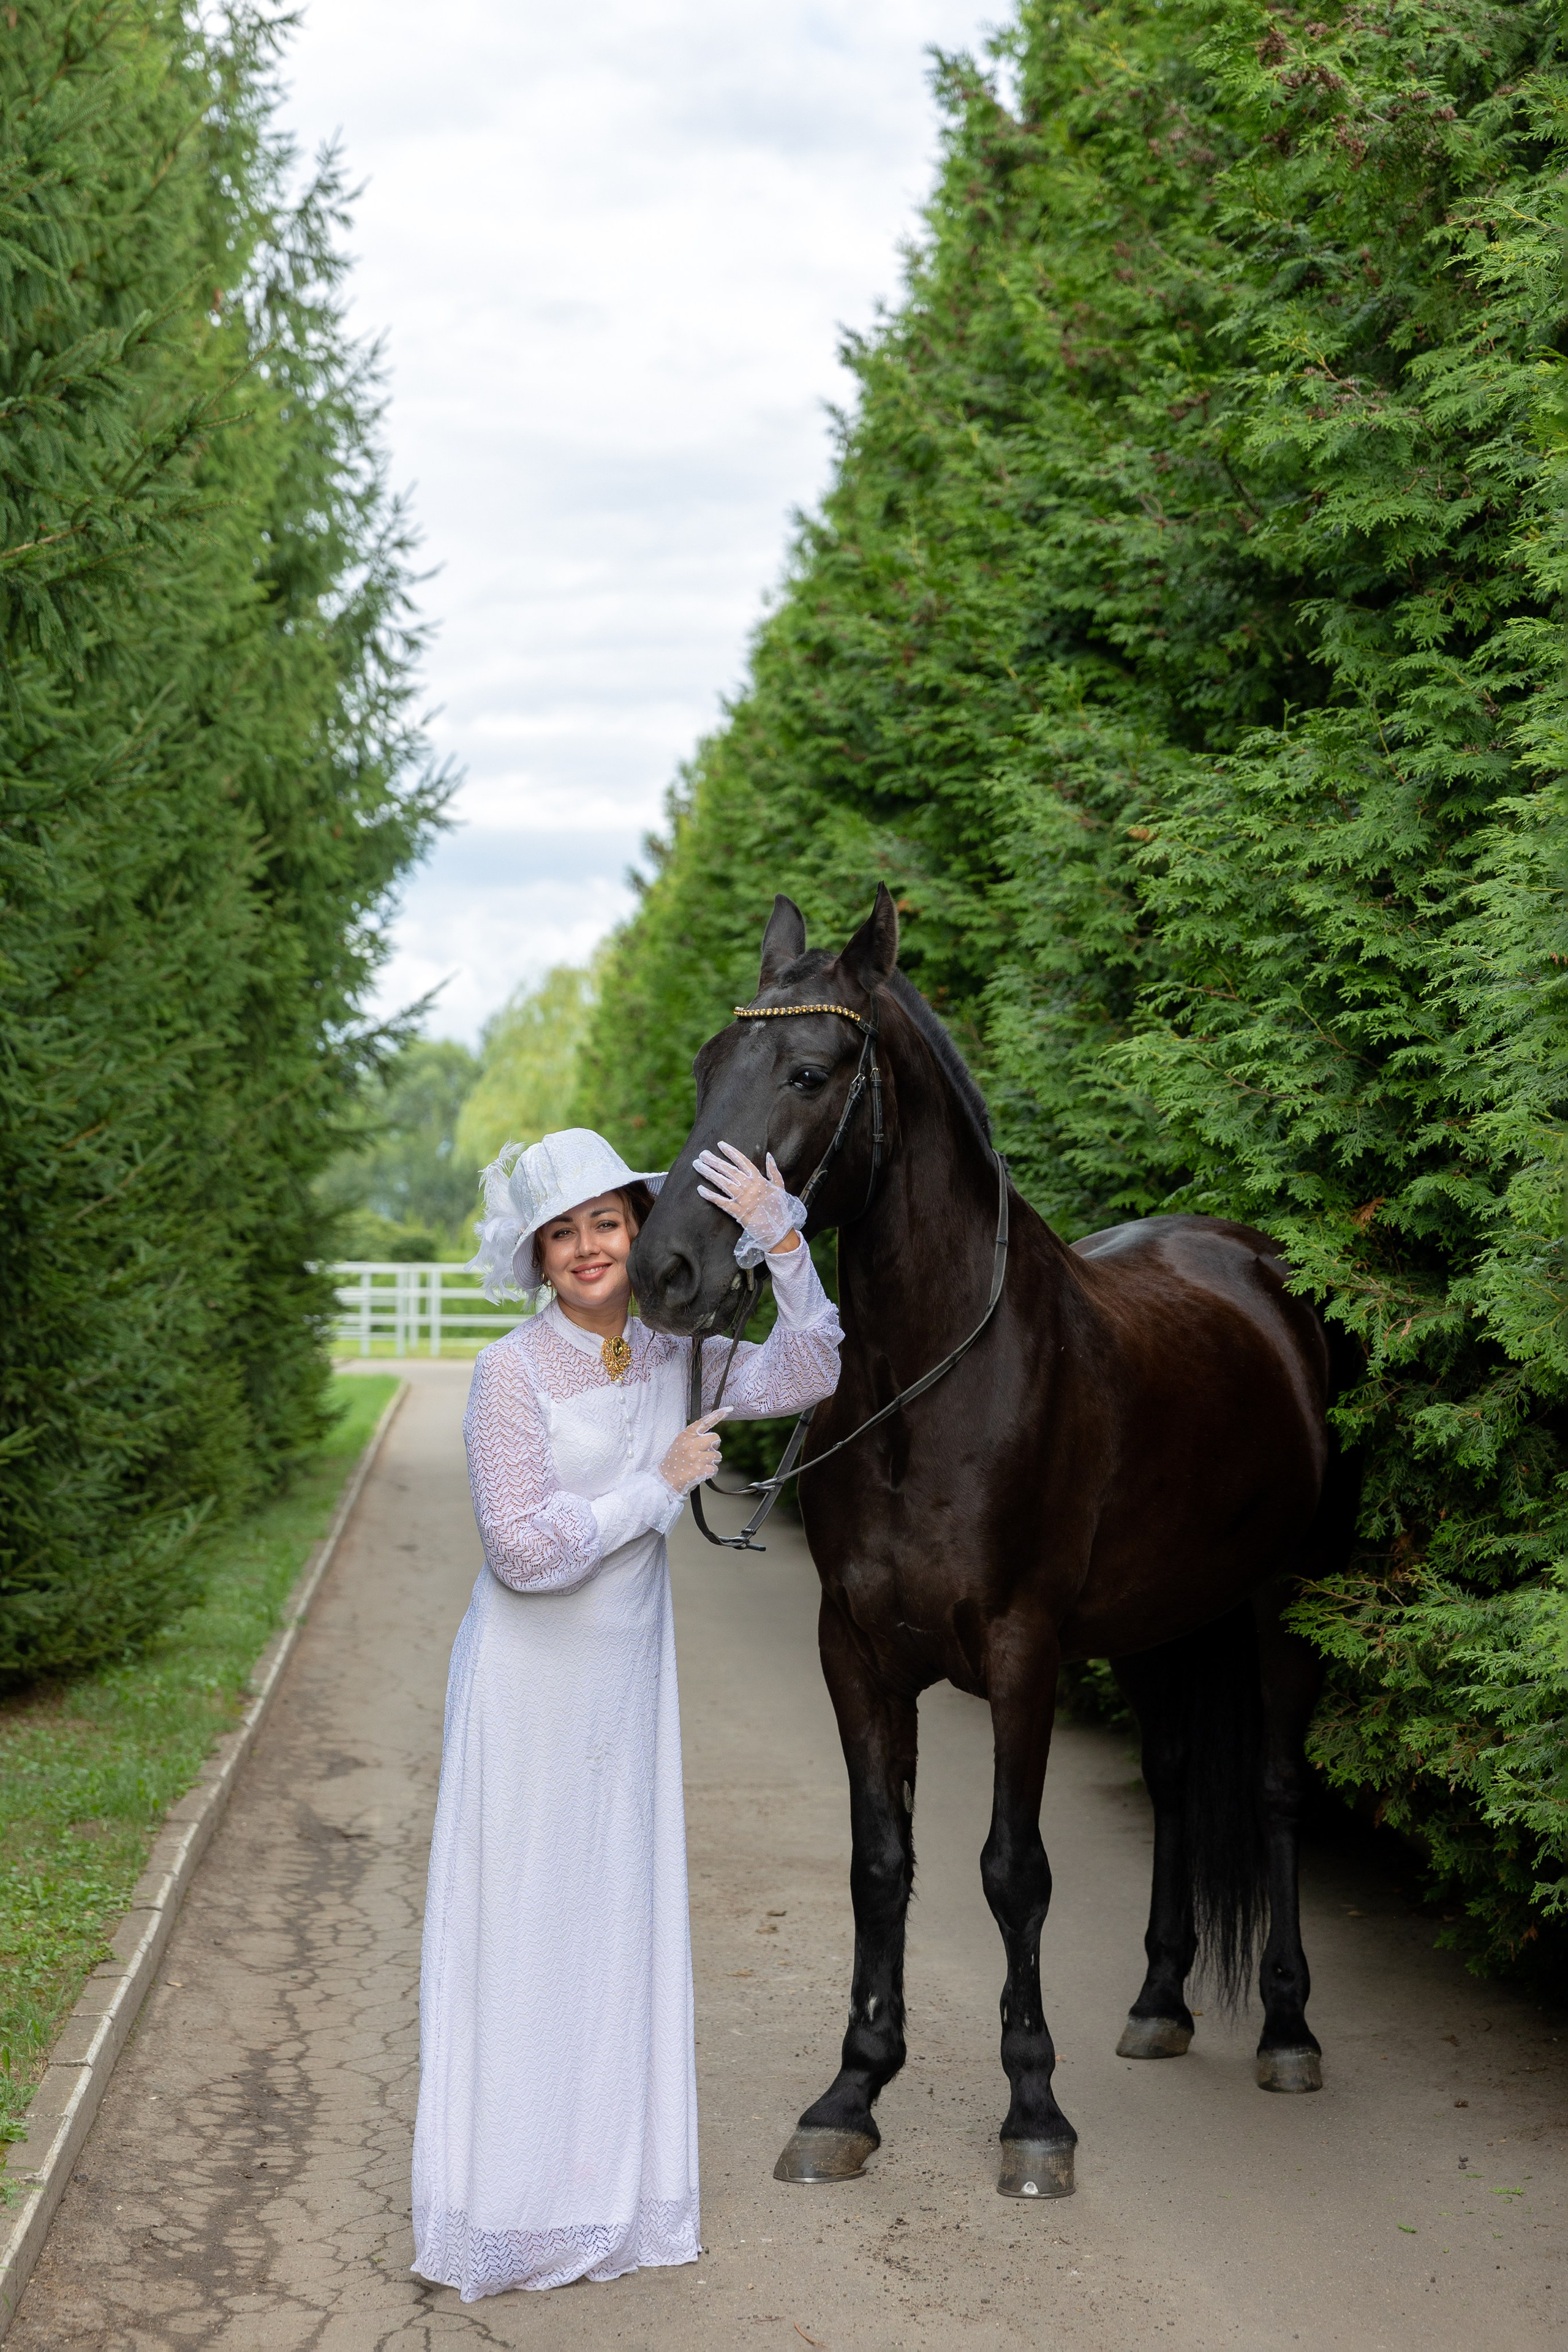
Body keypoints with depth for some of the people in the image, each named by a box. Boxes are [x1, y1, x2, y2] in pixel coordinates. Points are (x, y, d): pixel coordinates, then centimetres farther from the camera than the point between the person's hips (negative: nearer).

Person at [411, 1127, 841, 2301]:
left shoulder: (673, 1354, 2)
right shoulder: (513, 1372, -14)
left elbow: (808, 1374, -6)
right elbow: (525, 1549, -20)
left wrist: (783, 1239, -16)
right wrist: (662, 1481, -15)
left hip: (632, 1674, 6)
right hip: (532, 1678, -5)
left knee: (626, 1919, 12)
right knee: (520, 1927, 2)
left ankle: (615, 2183, 26)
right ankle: (510, 2196, 15)